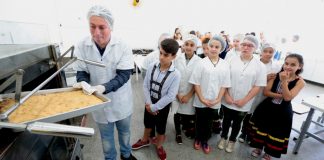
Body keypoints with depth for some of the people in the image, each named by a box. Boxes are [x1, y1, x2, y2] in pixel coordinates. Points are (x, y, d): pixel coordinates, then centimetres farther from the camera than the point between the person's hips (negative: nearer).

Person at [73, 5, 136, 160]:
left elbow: (123, 75, -19)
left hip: (121, 101, 0)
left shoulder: (123, 47, -16)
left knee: (124, 132, 24)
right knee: (106, 137, 23)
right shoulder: (81, 47, -12)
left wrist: (104, 87, -34)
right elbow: (81, 73, -5)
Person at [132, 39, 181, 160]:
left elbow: (170, 96, -21)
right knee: (148, 123, 27)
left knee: (161, 127, 19)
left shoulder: (175, 74, -22)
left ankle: (159, 146, 47)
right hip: (149, 103, 4)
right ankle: (145, 140, 55)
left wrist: (154, 107, -17)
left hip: (163, 106, -3)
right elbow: (145, 85, -6)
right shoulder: (152, 67, -12)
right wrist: (148, 103, -13)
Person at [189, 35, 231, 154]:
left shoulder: (225, 65, -2)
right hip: (201, 101, -1)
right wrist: (202, 99, -13)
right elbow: (196, 82, -10)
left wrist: (218, 99, -7)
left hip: (215, 102, 2)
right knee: (199, 121, 17)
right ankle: (198, 139, 40)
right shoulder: (202, 63, -9)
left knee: (208, 122, 18)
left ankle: (205, 141, 39)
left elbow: (224, 84, 0)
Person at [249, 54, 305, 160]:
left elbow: (288, 97, -24)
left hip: (282, 112, -1)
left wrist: (284, 81, -27)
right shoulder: (276, 75, -6)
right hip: (266, 108, 2)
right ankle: (259, 148, 40)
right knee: (261, 130, 16)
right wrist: (281, 96, -23)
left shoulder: (300, 82, -11)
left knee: (276, 134, 15)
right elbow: (266, 92, -10)